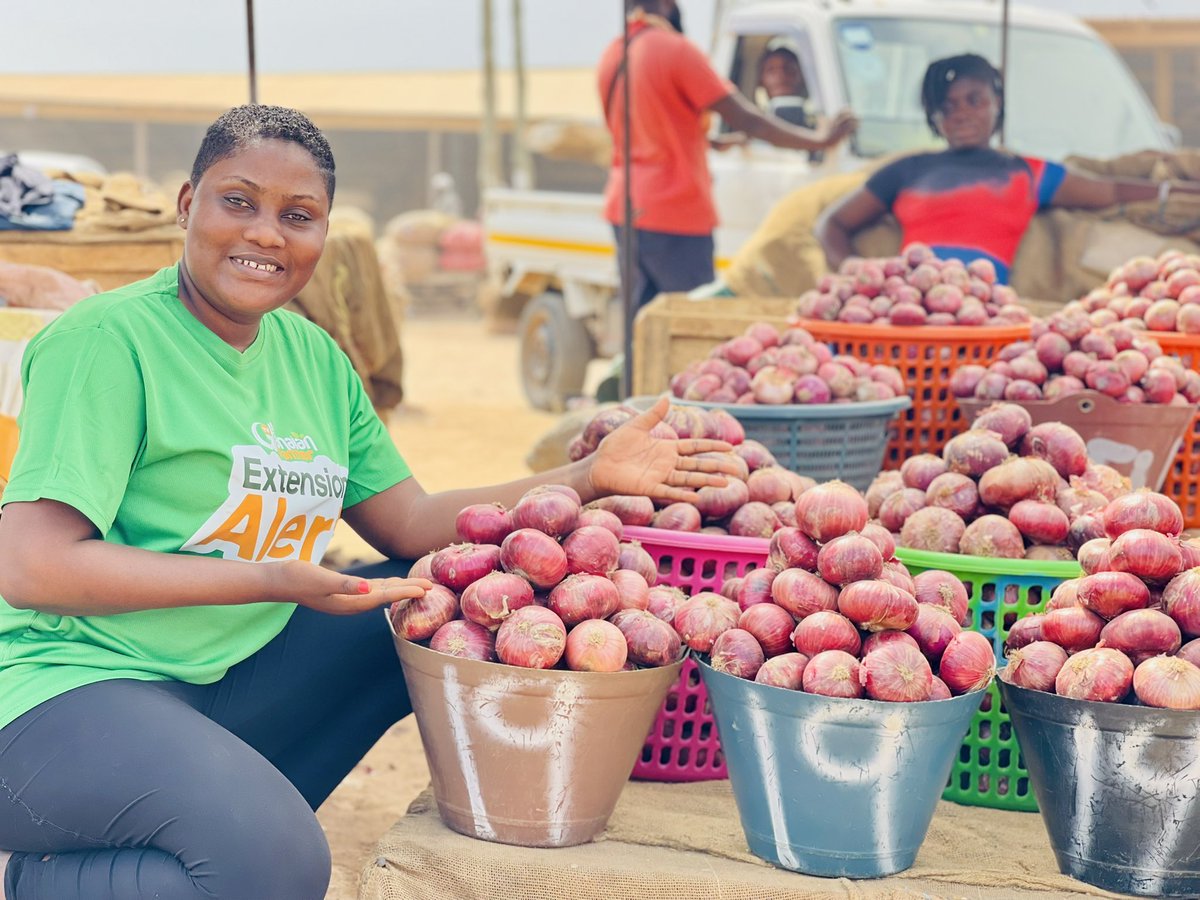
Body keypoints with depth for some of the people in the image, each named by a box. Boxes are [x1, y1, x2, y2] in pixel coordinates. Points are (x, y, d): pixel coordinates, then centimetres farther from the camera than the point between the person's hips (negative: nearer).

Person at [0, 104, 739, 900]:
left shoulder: (314, 357, 12)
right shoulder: (107, 340, -12)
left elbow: (410, 523, 13)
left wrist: (594, 477, 5)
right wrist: (270, 579, -21)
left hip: (237, 685, 9)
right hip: (75, 688, -9)